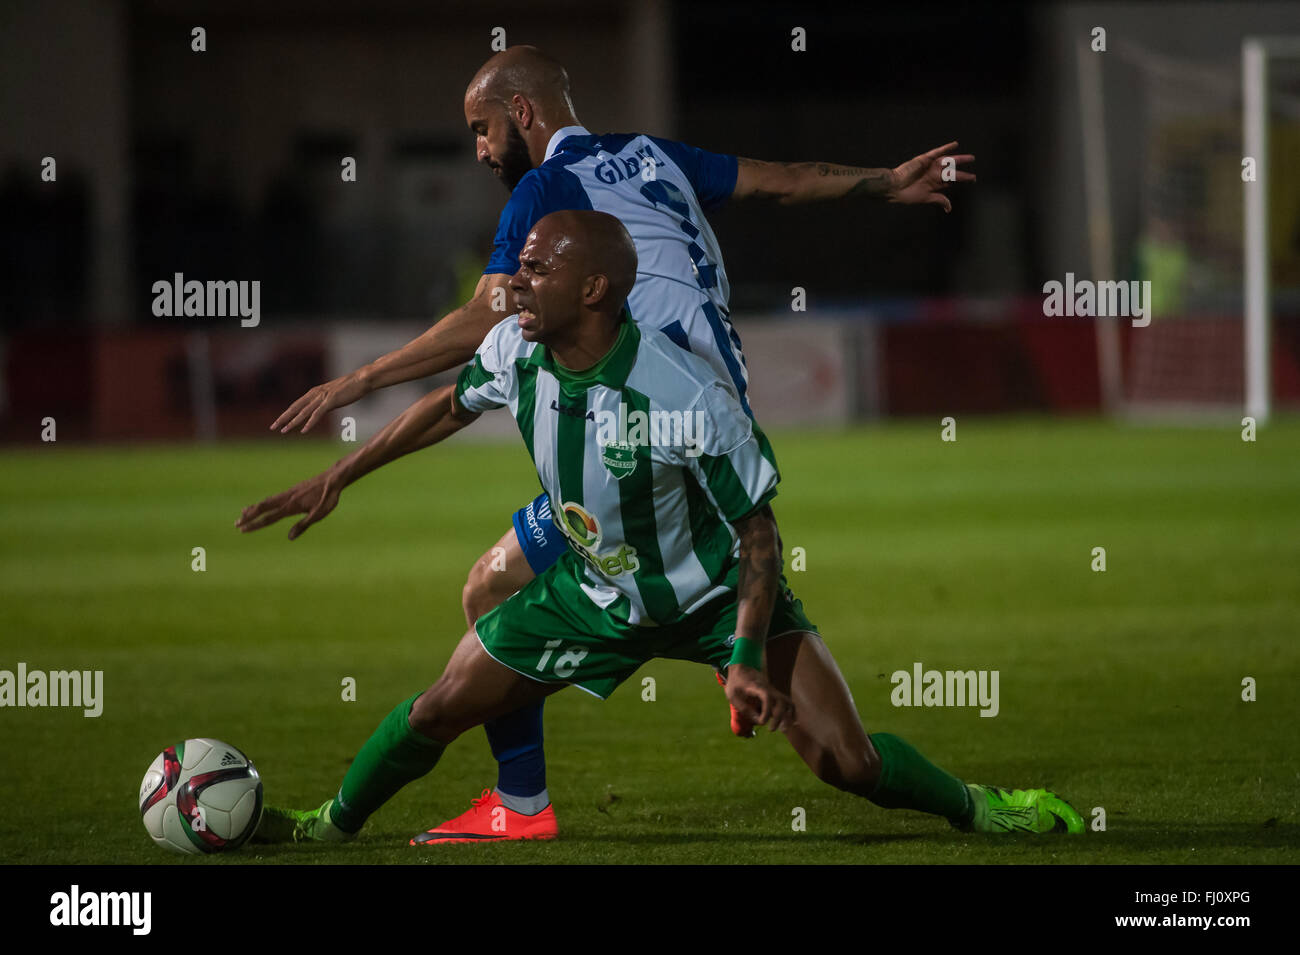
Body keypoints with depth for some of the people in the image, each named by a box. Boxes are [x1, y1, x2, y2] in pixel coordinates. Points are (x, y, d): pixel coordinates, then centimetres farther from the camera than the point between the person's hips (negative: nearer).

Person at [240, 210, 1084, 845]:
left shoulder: (689, 398, -34)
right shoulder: (515, 351, -17)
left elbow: (758, 532, -23)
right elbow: (451, 406, 7)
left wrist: (747, 657, -31)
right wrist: (336, 478, 11)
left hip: (717, 590, -5)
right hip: (593, 589, 5)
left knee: (847, 761, -16)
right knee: (440, 709, 2)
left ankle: (974, 807, 11)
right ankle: (331, 825, 28)